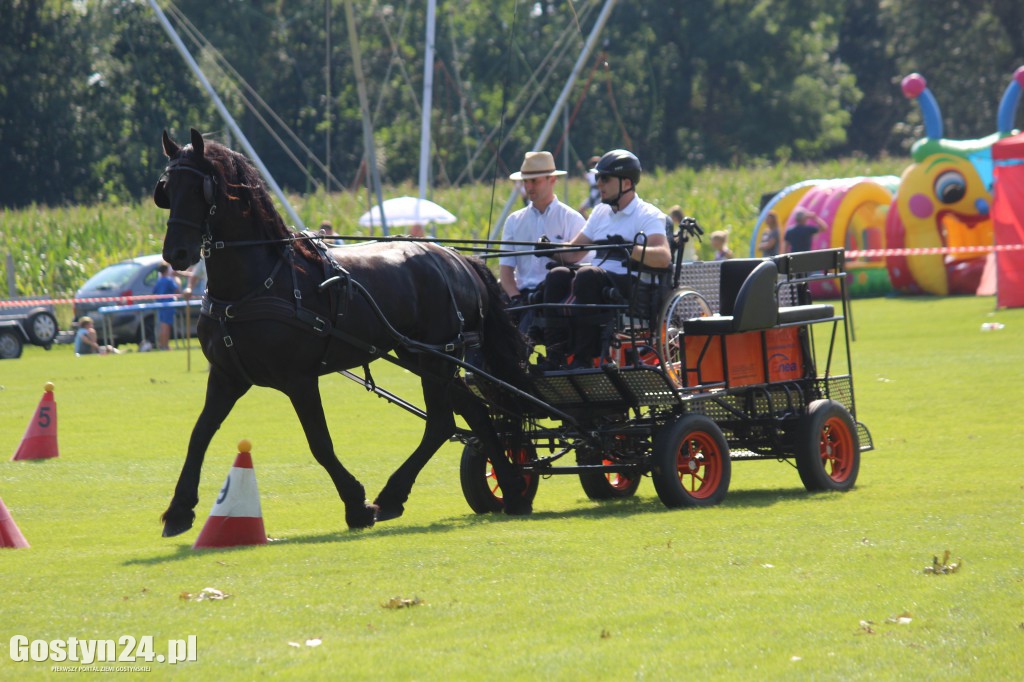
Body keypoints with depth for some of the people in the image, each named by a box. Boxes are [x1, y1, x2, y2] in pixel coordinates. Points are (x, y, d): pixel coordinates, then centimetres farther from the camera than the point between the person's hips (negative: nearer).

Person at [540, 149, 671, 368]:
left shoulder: (648, 215, -2)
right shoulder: (601, 212, 20)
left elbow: (664, 257, -19)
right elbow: (572, 253, 18)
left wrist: (631, 250, -35)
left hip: (633, 290, -7)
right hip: (599, 286, 7)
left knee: (588, 275, -33)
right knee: (558, 276, -19)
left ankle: (584, 358, -37)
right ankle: (554, 356, -26)